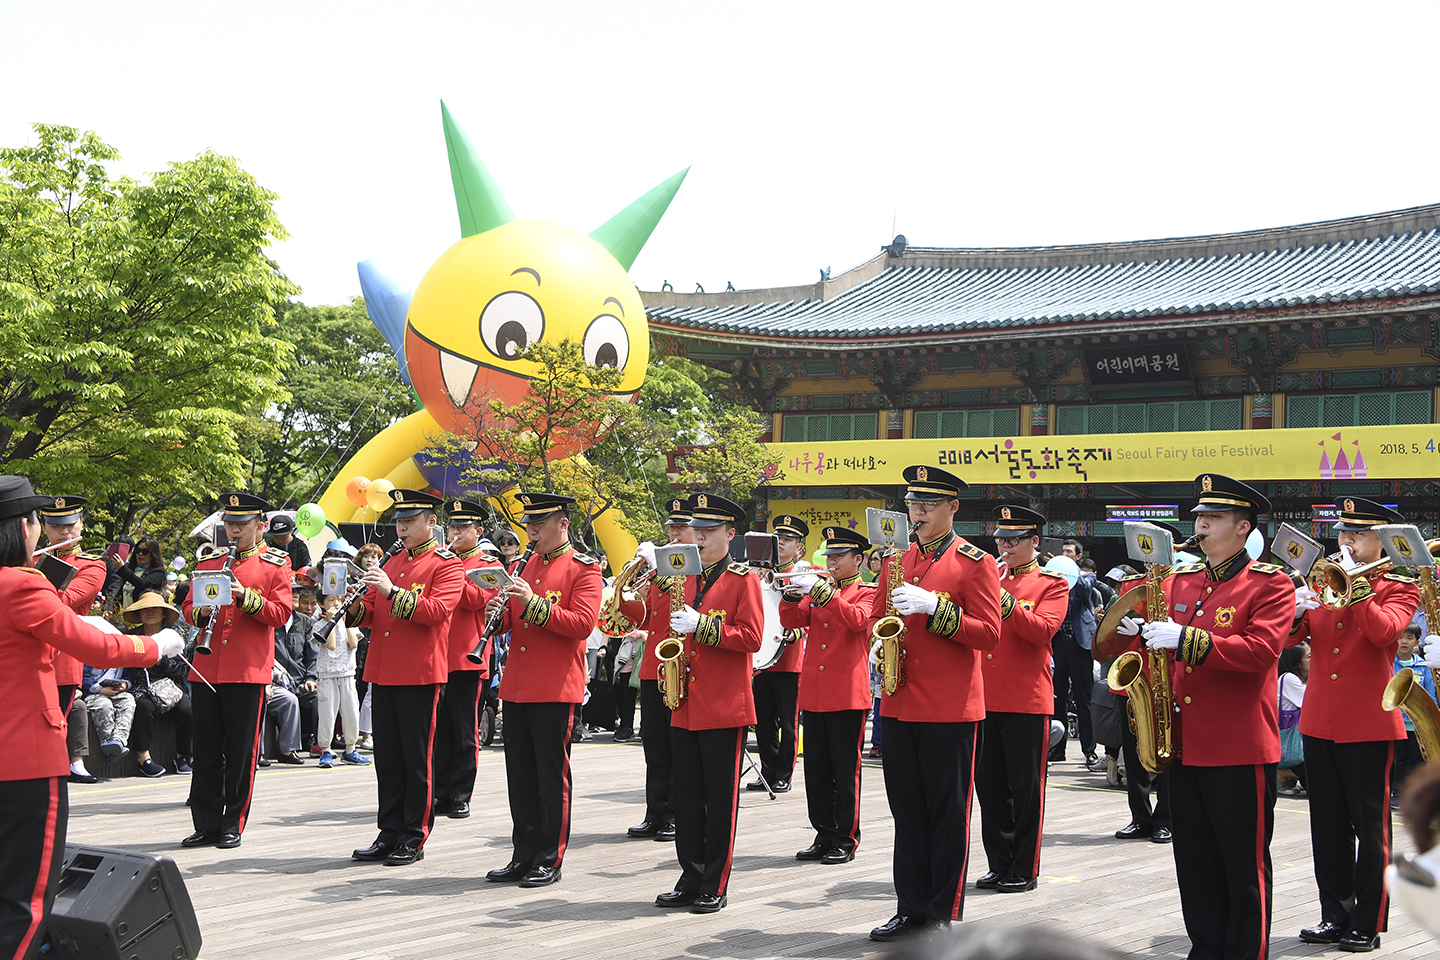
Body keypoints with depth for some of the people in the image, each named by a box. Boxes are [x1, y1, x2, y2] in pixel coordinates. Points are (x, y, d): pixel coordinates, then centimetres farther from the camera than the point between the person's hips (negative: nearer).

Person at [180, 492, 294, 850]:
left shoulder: (276, 564, 3)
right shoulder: (209, 562, 15)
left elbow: (281, 614, -5)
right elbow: (187, 607, 16)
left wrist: (245, 596, -17)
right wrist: (201, 611, -6)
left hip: (248, 672, -4)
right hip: (206, 670, 4)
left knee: (241, 753, 1)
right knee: (206, 753, 6)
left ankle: (233, 826, 10)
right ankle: (206, 826, 13)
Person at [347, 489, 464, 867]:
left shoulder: (447, 564, -3)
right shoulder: (391, 560, 17)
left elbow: (437, 610, -18)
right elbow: (370, 613, 18)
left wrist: (393, 591, -25)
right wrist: (355, 606, -4)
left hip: (420, 675, -6)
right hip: (383, 674, 6)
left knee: (416, 758, -1)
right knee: (387, 757, 9)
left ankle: (414, 839, 6)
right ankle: (389, 835, 16)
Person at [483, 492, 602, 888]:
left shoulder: (584, 568, -4)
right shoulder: (522, 566, 16)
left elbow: (582, 623, -16)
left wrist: (533, 603, -22)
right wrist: (498, 612, -4)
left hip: (556, 690, -6)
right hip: (517, 687, 6)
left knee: (552, 776, 0)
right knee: (520, 776, 9)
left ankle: (550, 861, 7)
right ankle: (524, 857, 18)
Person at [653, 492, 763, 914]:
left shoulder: (743, 579, -3)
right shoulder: (685, 580, 15)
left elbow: (750, 638, -12)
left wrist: (701, 626, -19)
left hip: (725, 708, -6)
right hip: (685, 706, 6)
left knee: (720, 800, 0)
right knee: (686, 798, 9)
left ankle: (715, 887, 7)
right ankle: (691, 880, 17)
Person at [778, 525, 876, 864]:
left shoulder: (867, 593, 0)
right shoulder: (818, 590, 16)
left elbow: (857, 620, -20)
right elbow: (791, 621, 6)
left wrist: (820, 592, -27)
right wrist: (792, 595, -13)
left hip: (847, 696, -6)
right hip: (813, 694, 6)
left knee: (845, 773, 0)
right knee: (817, 772, 9)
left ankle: (846, 840, 7)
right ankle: (824, 836, 17)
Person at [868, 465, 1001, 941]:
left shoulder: (974, 562, -3)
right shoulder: (895, 560, 14)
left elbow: (989, 635, -10)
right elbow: (878, 619, 22)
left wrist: (933, 606, -20)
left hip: (951, 709, -5)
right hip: (900, 705, 5)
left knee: (947, 816, 1)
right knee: (907, 812, 10)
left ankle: (943, 917, 9)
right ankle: (911, 909, 19)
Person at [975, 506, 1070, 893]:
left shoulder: (1052, 584, 1)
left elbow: (1043, 630, -14)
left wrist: (1005, 601, -24)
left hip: (1027, 701, -5)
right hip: (984, 698, 5)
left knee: (1025, 787, 0)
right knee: (989, 784, 7)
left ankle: (1024, 870, 8)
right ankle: (999, 864, 17)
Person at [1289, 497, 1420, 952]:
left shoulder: (1399, 586, 0)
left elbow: (1384, 632, -19)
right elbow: (1289, 638, 5)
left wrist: (1356, 585, -20)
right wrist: (1297, 613, -14)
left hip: (1369, 724, -5)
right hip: (1319, 722, 5)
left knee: (1370, 829, 1)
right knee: (1328, 827, 10)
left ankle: (1369, 923, 9)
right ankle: (1336, 917, 19)